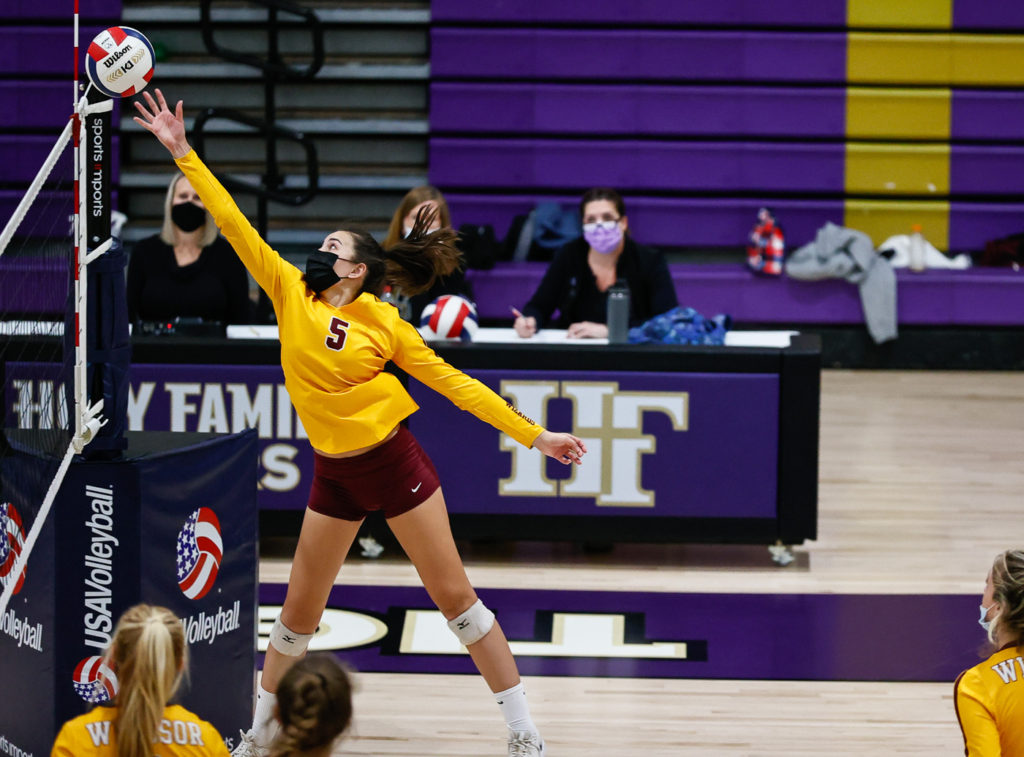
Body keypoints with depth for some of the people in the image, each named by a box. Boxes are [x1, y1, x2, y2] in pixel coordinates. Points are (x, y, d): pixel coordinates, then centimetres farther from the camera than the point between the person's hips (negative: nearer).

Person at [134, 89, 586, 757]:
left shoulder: (383, 323, -7)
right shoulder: (290, 293, 0)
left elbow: (452, 382, -3)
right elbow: (234, 224, -3)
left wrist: (534, 434, -6)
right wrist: (184, 155, -6)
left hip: (393, 462, -3)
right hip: (333, 473, 3)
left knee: (453, 595, 0)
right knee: (299, 609, 9)